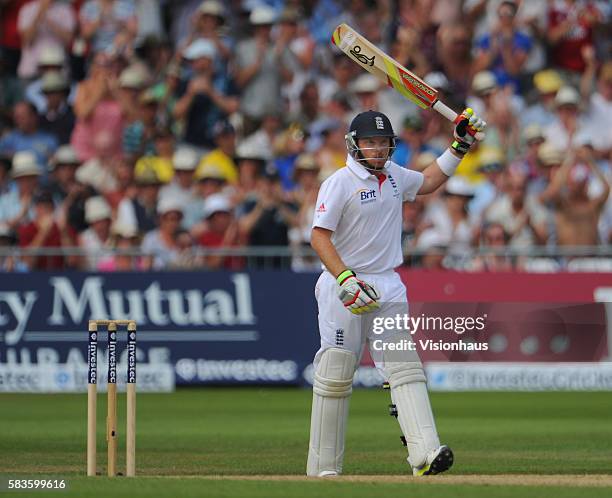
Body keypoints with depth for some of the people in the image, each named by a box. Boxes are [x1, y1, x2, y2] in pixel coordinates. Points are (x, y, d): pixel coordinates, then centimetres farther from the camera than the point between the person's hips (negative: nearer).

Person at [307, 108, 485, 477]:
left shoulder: (394, 176, 12)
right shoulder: (340, 182, -9)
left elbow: (429, 181, 33)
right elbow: (319, 236, -15)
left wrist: (461, 144, 23)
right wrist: (346, 279, -27)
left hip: (387, 287, 6)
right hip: (345, 287, -6)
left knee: (405, 368, -9)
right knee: (335, 377, -1)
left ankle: (425, 453, -21)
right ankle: (323, 470, 6)